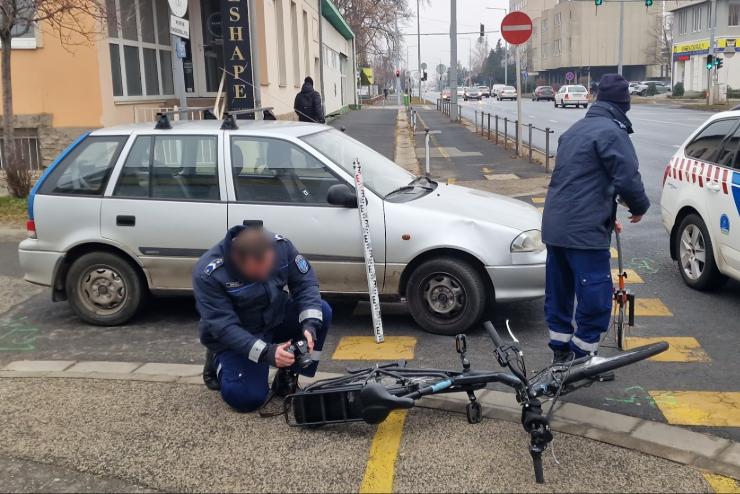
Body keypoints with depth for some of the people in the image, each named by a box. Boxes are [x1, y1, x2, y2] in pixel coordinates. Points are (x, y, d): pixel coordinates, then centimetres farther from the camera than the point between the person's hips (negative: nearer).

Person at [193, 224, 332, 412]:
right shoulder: (207, 274, -30)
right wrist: (266, 352, -39)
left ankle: (286, 376, -3)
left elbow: (305, 283, -12)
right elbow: (223, 326, -30)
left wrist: (309, 324, -28)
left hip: (276, 317, 4)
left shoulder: (281, 246, -19)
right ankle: (218, 361, 12)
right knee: (248, 399, -20)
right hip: (235, 338, -4)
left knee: (322, 312, -19)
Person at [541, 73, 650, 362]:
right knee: (595, 298, -1)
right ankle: (584, 360, 5)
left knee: (559, 292, 16)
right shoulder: (611, 131, -10)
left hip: (554, 226, 9)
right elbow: (627, 178, -17)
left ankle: (561, 352, 26)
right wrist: (640, 207, 3)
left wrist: (606, 215, 26)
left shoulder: (575, 129, 18)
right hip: (584, 231, -9)